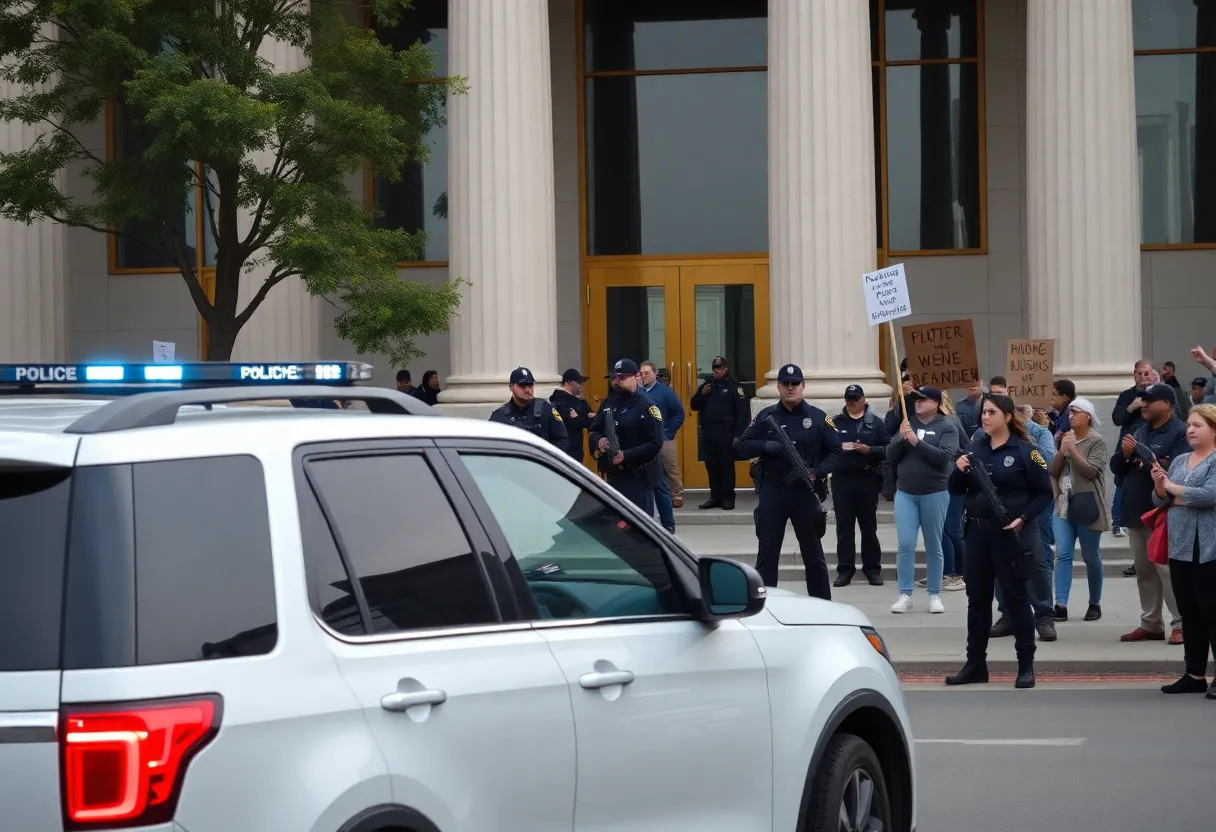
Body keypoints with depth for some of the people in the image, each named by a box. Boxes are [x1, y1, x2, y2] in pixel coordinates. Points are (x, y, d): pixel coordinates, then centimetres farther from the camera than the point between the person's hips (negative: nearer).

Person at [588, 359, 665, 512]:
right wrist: (598, 441, -6)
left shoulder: (647, 407, -8)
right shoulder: (609, 403, 13)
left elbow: (655, 445, -14)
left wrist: (626, 456, -24)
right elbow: (594, 430, 18)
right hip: (613, 475, 7)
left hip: (638, 476, -7)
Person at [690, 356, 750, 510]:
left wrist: (738, 435, -14)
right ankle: (715, 497, 15)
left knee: (727, 465, -4)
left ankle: (728, 498, -1)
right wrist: (702, 394, -4)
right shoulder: (707, 385, 16)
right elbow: (694, 406, 16)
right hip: (708, 433, 6)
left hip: (725, 434, -6)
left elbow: (742, 412, -8)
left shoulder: (734, 386, -3)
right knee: (711, 466, 8)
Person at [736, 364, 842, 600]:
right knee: (767, 554, 2)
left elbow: (836, 453, 4)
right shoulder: (766, 417, 7)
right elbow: (742, 447, 5)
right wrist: (767, 446, -14)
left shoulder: (818, 418, 5)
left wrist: (817, 472, -13)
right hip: (772, 493, 0)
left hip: (806, 493, 0)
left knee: (813, 553, 8)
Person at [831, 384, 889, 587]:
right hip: (842, 479, 1)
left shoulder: (876, 423, 6)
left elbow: (887, 449, -1)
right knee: (844, 527, 2)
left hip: (867, 479, -1)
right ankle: (845, 569, 7)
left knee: (869, 526, 5)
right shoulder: (836, 423, 9)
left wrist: (869, 450, -16)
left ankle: (872, 568, 11)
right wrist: (837, 448, -16)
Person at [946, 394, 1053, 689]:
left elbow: (1045, 492, -5)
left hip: (1010, 534, -6)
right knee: (977, 598, 9)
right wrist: (959, 471, -9)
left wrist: (1024, 517, -17)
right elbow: (956, 490, 11)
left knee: (1015, 598, -1)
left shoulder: (1024, 451, -7)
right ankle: (975, 665, 17)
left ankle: (1026, 666, 6)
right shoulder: (975, 449, 9)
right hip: (978, 532, 6)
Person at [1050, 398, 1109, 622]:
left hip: (1087, 505, -5)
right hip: (1064, 504, 5)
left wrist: (1072, 449, -17)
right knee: (1062, 554, -6)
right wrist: (1062, 450, -7)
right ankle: (1061, 605, -11)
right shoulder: (1065, 439, 12)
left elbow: (1090, 471, -16)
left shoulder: (1096, 442, -6)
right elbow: (1053, 471, 9)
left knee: (1091, 557, 5)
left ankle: (1095, 604, 18)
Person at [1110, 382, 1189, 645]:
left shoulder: (1179, 433, -9)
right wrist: (1125, 455, -7)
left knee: (1167, 569, -9)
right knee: (1144, 571, 11)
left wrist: (1140, 454, -16)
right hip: (1136, 512, 8)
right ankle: (1150, 624, 18)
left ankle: (1180, 625, -5)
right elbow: (1116, 468, 16)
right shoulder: (1140, 431, 16)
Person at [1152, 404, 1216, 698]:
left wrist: (1173, 489, -7)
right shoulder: (1179, 461, 16)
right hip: (1180, 547, 8)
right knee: (1189, 612, 11)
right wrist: (1159, 484, -5)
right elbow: (1160, 500, 17)